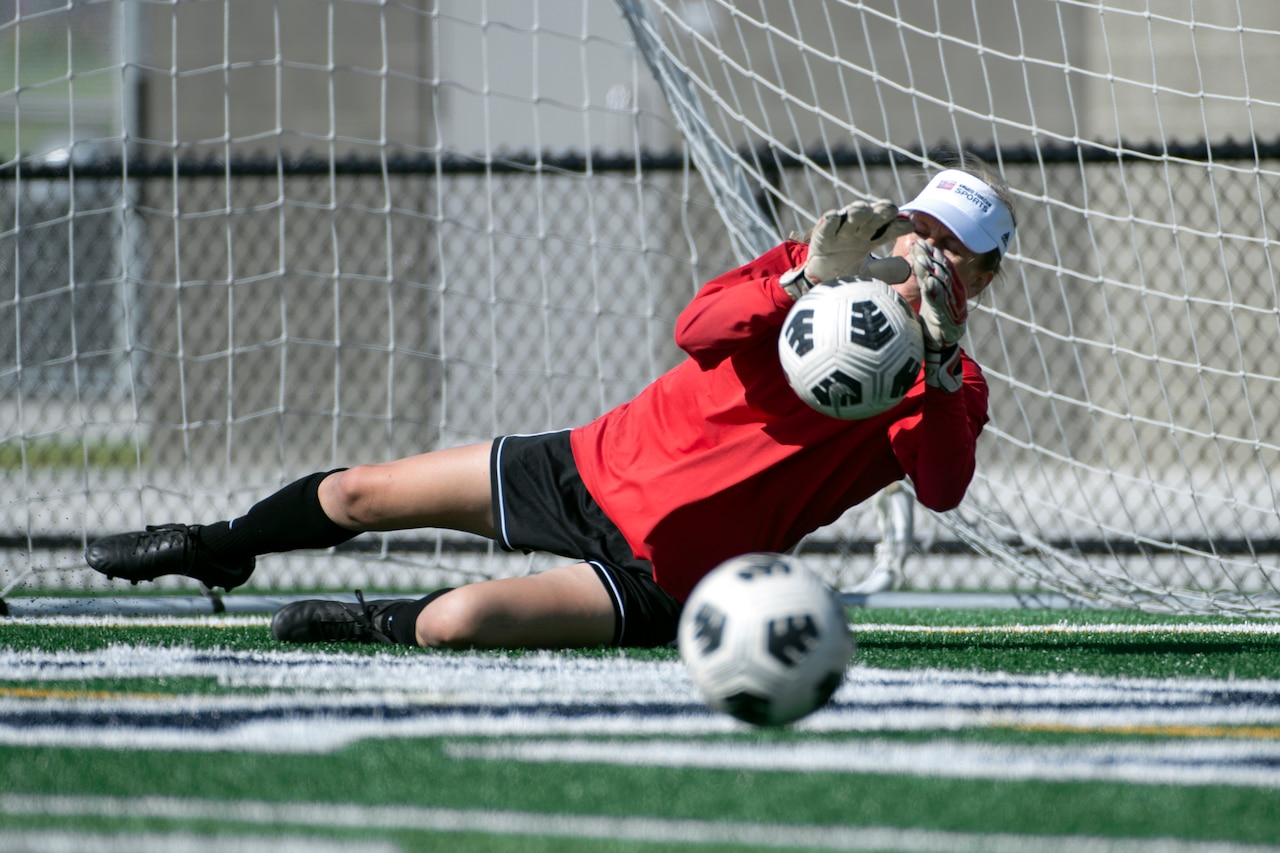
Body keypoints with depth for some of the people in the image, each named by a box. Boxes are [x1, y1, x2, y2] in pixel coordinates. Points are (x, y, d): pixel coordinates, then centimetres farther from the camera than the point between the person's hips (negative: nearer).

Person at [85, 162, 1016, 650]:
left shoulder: (949, 387, -10)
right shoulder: (819, 263, -1)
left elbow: (941, 487, -30)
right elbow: (698, 330, -15)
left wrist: (938, 356, -41)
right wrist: (803, 282, -32)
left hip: (663, 571, -4)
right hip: (600, 468, 5)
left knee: (458, 621, -27)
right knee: (362, 493, 15)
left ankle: (377, 622, 8)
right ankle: (222, 549, 45)